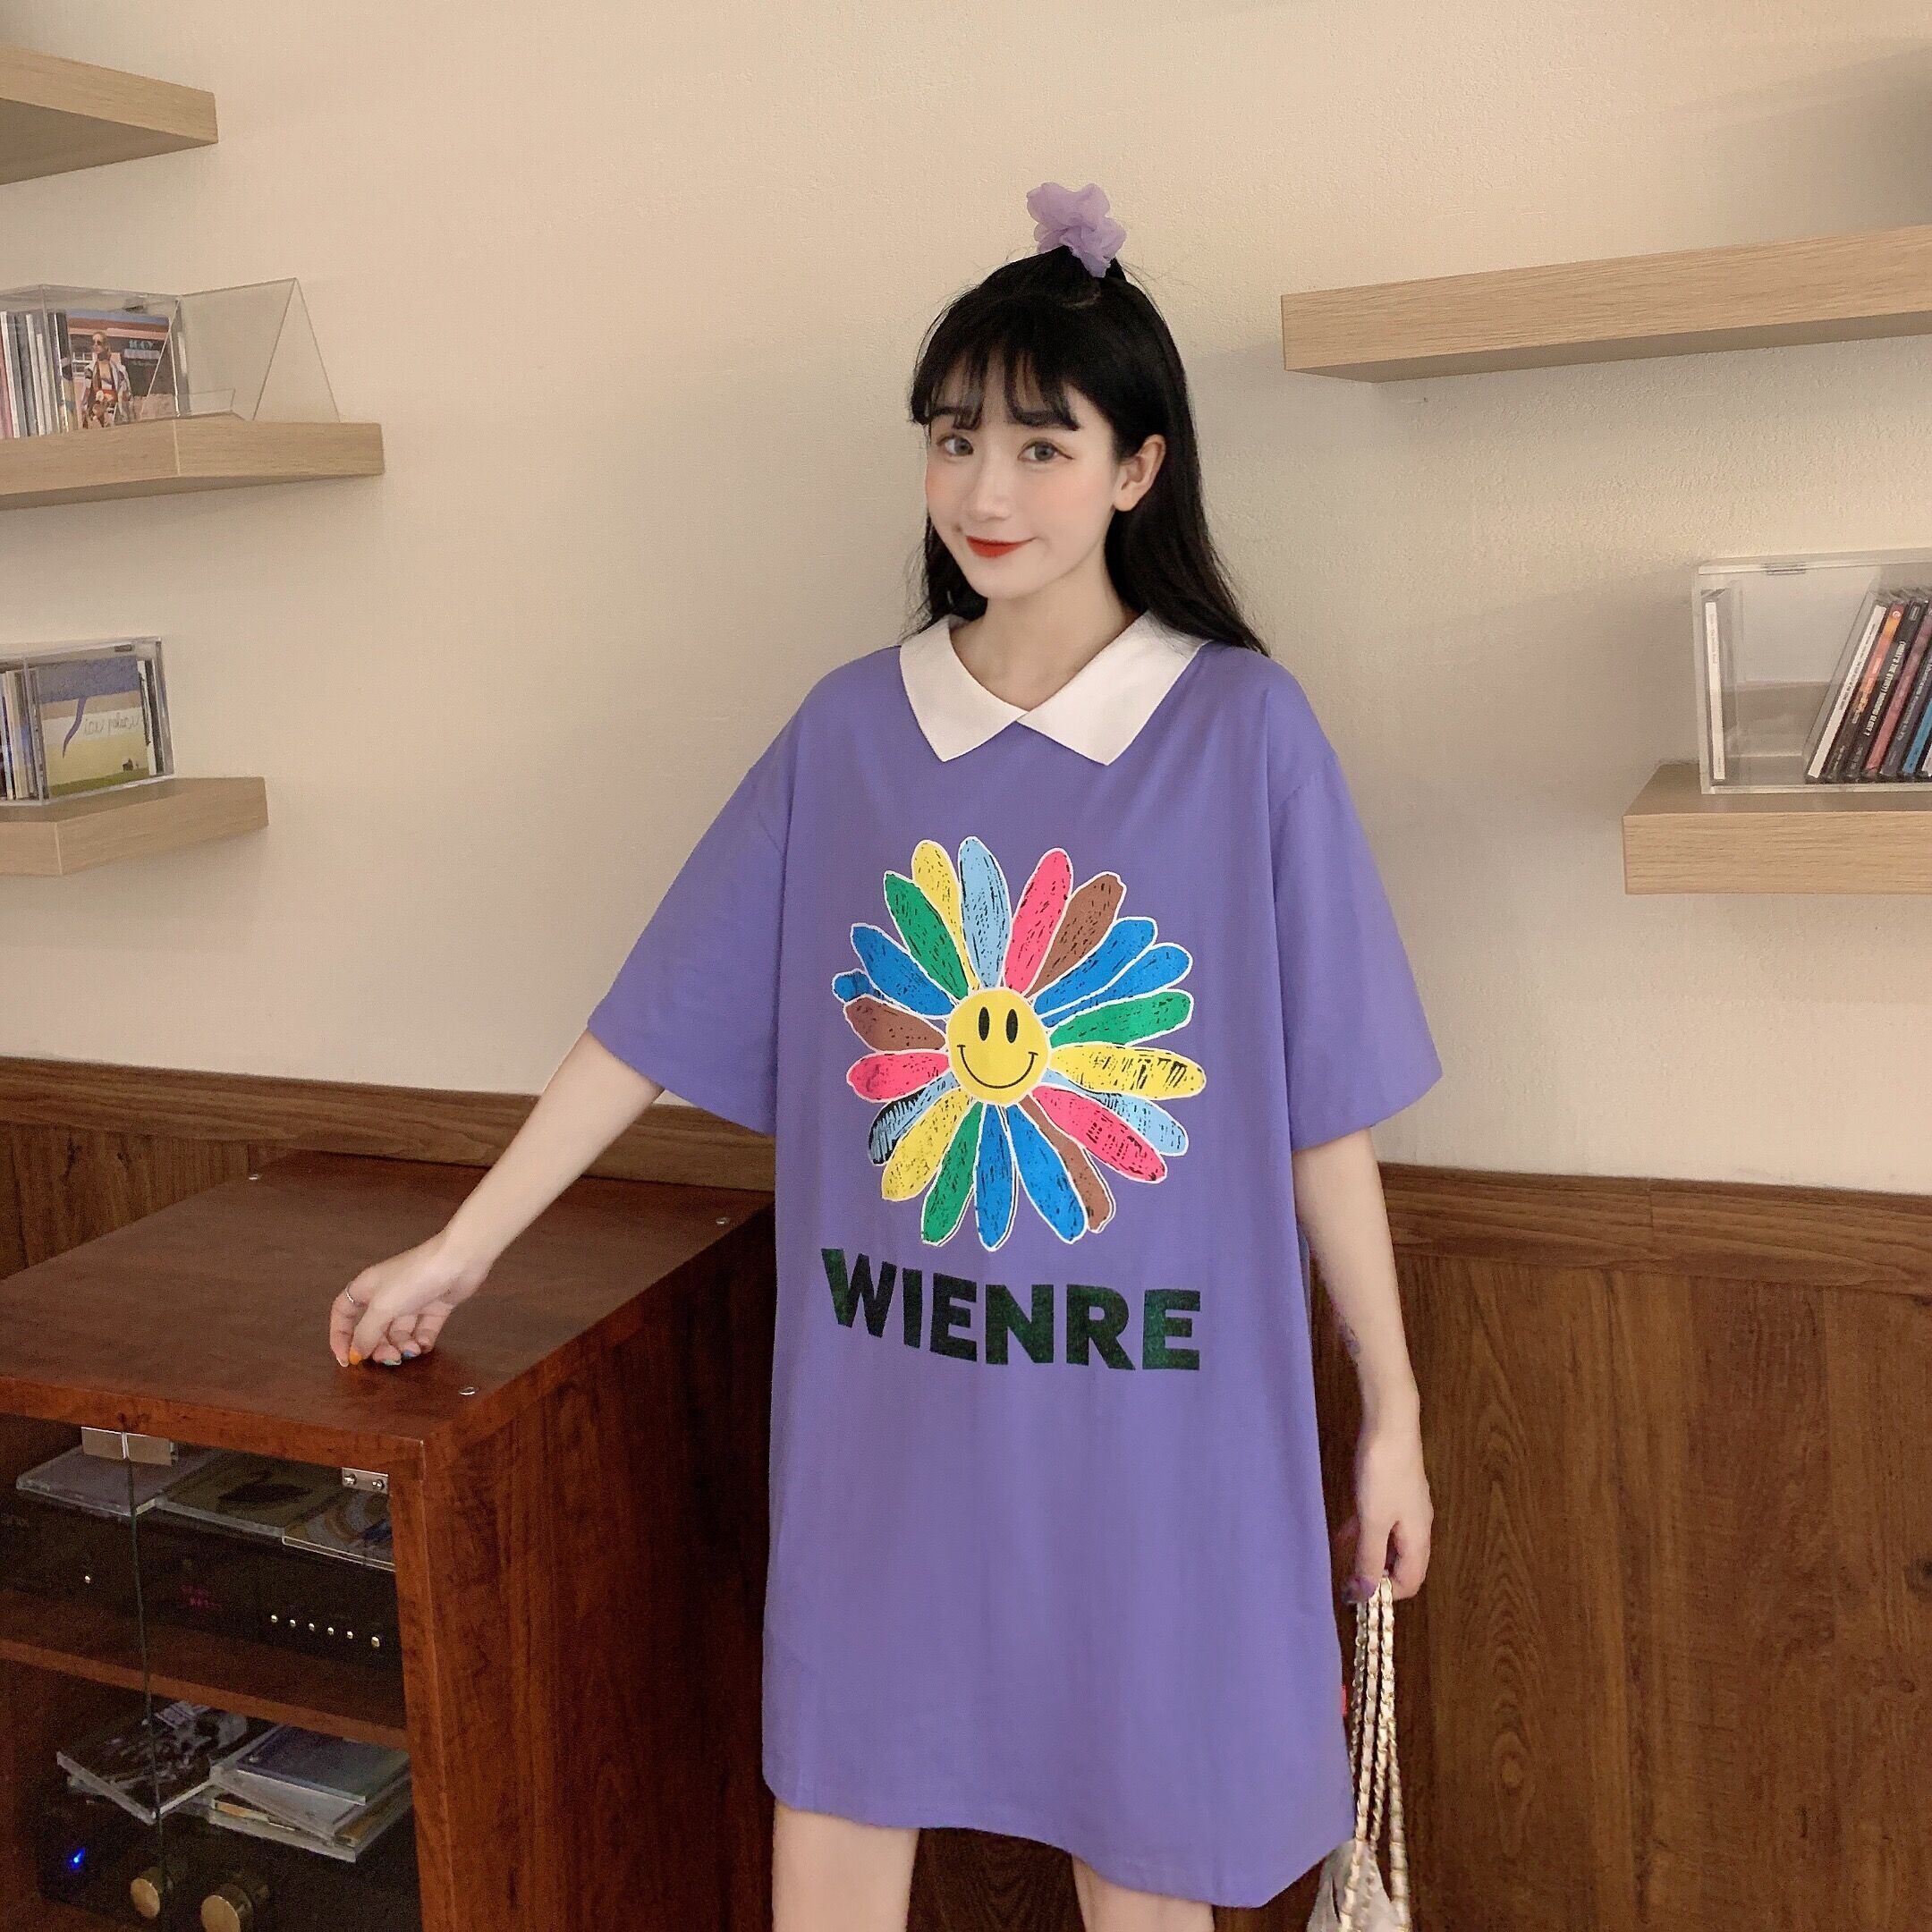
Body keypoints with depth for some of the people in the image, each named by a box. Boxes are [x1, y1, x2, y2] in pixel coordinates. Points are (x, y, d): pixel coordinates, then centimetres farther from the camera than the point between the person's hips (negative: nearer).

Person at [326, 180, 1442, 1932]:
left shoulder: (1246, 728, -8)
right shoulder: (850, 726, -1)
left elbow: (1324, 1109, -5)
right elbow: (656, 1021, 4)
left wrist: (1393, 1410, -1)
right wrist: (457, 1252, 7)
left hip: (1151, 1409, -2)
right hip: (883, 1399, 2)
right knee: (840, 1792, 15)